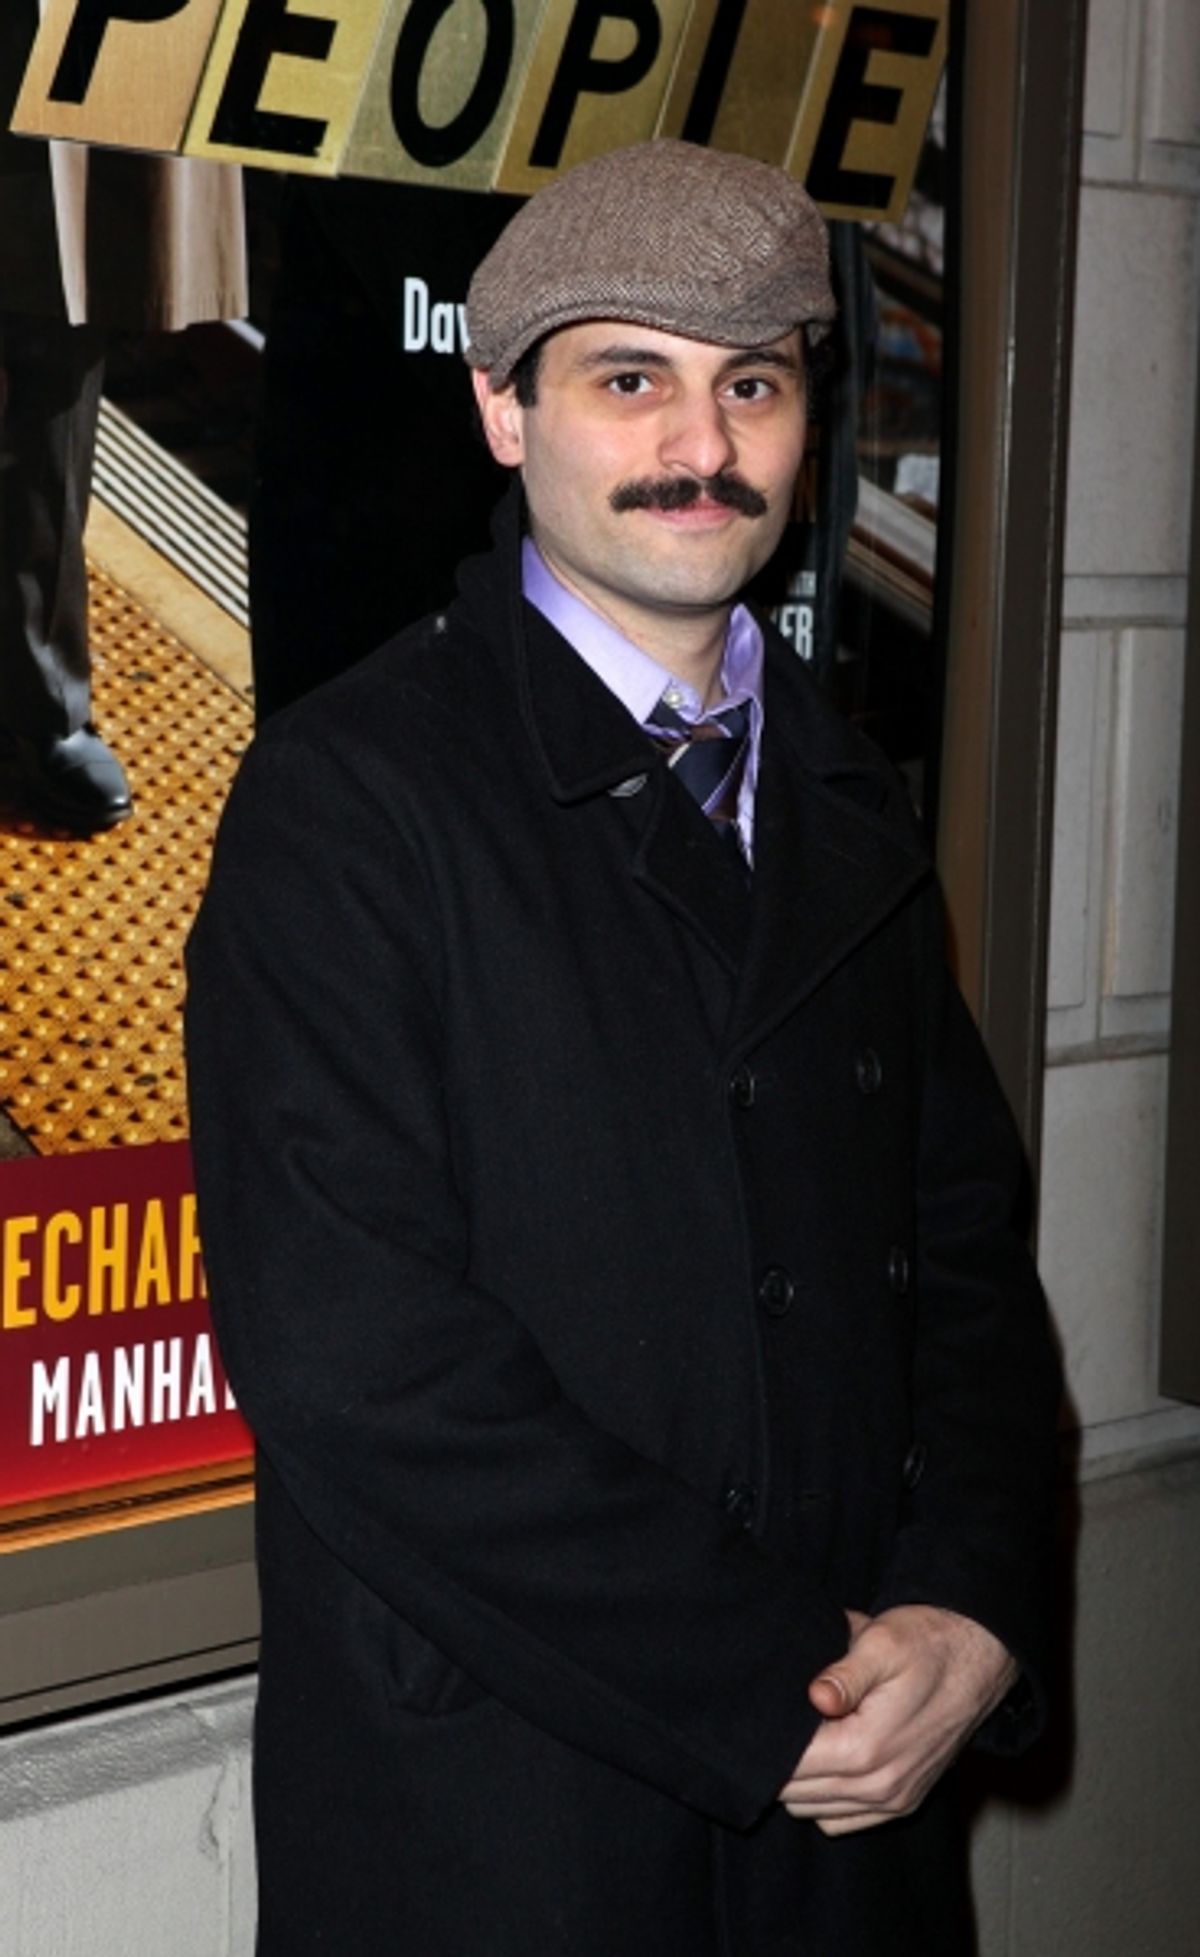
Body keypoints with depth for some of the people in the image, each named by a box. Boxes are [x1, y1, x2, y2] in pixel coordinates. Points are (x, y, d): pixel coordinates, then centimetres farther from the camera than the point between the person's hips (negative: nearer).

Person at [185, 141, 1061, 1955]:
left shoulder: (847, 804, 10)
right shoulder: (346, 793, -11)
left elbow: (966, 1245, 8)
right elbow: (348, 1349, -18)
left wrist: (971, 1612, -8)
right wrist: (771, 1686, -16)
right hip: (493, 1794, -5)